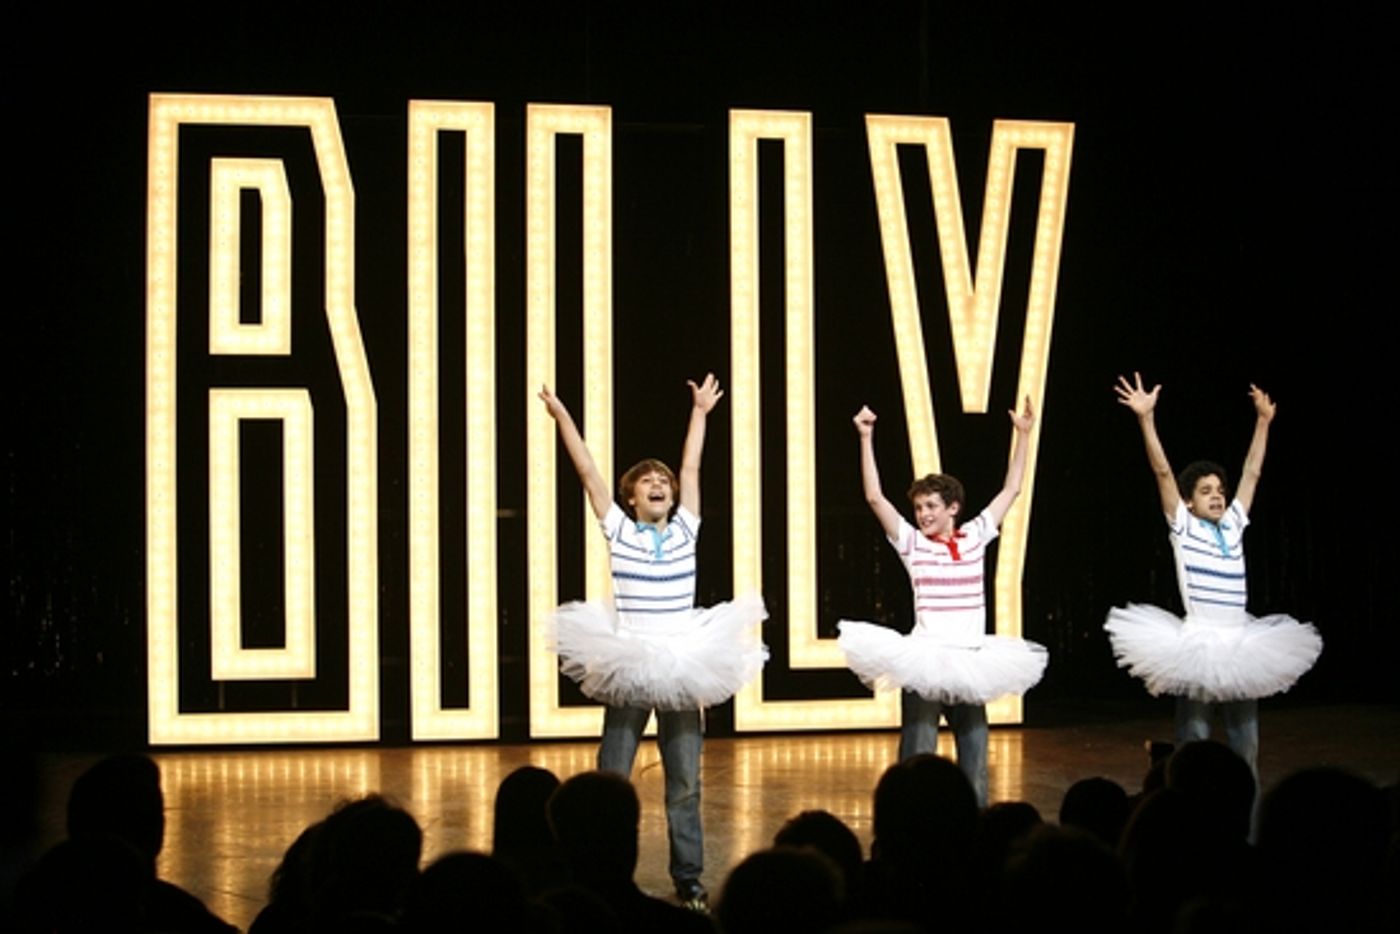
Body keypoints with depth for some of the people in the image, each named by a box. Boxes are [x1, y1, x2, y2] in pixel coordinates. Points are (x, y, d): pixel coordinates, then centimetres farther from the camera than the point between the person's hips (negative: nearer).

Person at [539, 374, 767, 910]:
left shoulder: (685, 530, 6)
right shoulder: (619, 531, 0)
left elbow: (691, 468, 13)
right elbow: (587, 471, 0)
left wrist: (700, 413, 18)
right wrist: (561, 417, -1)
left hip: (682, 665, 2)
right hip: (628, 665, -2)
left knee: (684, 781, 6)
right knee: (611, 779, 0)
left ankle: (688, 878, 14)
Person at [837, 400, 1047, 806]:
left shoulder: (975, 537, 8)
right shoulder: (912, 542, 1)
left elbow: (1011, 489, 15)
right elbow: (874, 497, -7)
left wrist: (1022, 436, 13)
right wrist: (866, 439, -12)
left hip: (971, 660, 3)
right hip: (926, 658, -3)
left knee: (974, 761, 8)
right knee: (918, 758, -4)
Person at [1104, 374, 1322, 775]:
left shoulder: (1233, 525, 13)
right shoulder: (1183, 527, 0)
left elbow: (1251, 473, 20)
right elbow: (1162, 471, -8)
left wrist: (1263, 420, 23)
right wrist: (1147, 419, -16)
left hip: (1240, 643, 5)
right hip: (1198, 643, -5)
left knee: (1245, 739, 8)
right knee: (1194, 735, -3)